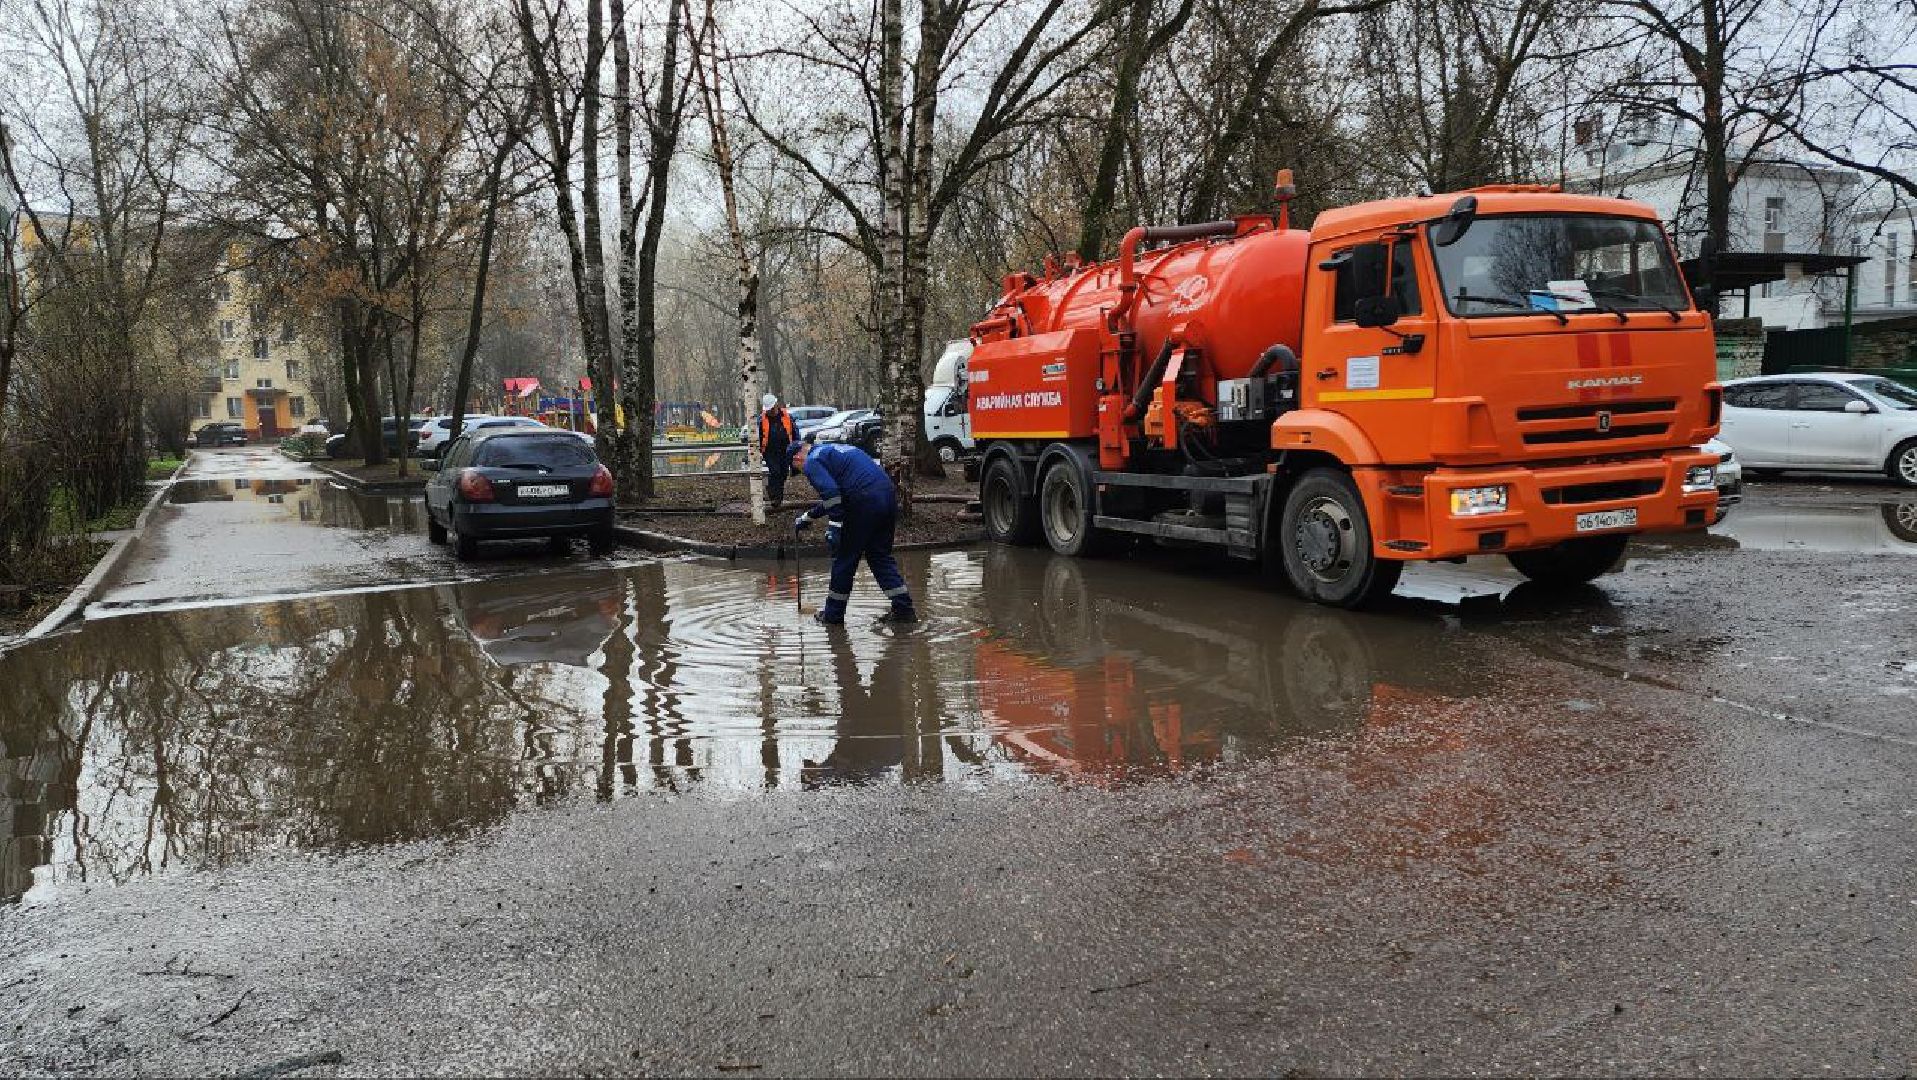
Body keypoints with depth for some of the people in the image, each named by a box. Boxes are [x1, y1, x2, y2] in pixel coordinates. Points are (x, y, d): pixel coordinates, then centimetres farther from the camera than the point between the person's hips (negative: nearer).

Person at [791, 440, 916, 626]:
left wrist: (837, 523, -13)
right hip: (889, 495, 8)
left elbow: (830, 492, -15)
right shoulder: (831, 449, 32)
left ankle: (833, 615, 17)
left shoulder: (812, 461, 3)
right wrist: (807, 517, 47)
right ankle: (904, 609, 13)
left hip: (865, 502, -8)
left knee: (845, 559, 6)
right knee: (881, 556, 17)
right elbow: (836, 497, 40)